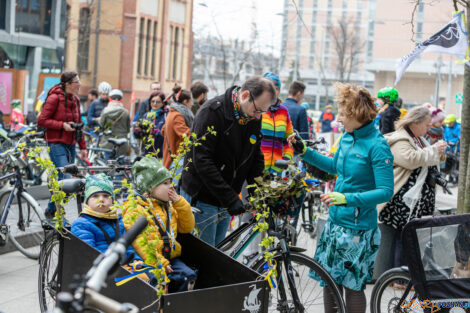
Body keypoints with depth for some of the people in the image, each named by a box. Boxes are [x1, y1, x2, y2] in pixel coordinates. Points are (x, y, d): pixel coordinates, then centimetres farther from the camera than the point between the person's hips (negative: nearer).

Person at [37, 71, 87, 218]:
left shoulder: (75, 100, 13)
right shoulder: (54, 98, -10)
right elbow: (42, 121, -12)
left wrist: (82, 146, 20)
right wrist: (63, 125, -17)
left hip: (70, 144, 7)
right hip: (56, 143, -7)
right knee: (64, 178, -16)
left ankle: (52, 210, 16)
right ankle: (51, 210, -4)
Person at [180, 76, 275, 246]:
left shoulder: (254, 118, 3)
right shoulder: (212, 111, -19)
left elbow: (256, 158, 11)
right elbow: (202, 160, -24)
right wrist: (230, 198, -26)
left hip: (226, 199, 7)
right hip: (201, 198, -7)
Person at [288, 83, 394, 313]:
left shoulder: (377, 146, -17)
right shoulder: (347, 137, 6)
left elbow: (386, 191, -21)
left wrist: (347, 198, -30)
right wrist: (304, 151, 17)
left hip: (357, 228, -7)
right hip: (335, 221, 8)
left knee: (352, 285, 3)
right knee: (329, 279, 13)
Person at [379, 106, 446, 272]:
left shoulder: (418, 139, 19)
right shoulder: (399, 141, -13)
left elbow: (426, 161, 30)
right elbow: (410, 159, -30)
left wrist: (439, 154, 9)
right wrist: (433, 150, -19)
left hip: (415, 201, 10)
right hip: (402, 201, -10)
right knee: (403, 236, -7)